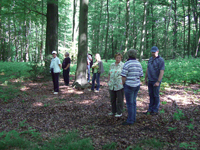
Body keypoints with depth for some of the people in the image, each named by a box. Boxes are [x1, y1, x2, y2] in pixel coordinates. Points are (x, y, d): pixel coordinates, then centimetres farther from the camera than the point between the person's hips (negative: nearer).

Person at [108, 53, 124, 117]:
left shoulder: (123, 65, -5)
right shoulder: (112, 65, 11)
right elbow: (109, 74, 15)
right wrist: (108, 82, 10)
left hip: (120, 85, -5)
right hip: (112, 85, 5)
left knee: (119, 99, 3)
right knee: (112, 99, 12)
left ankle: (119, 112, 14)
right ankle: (113, 111, 26)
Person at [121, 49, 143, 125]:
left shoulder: (127, 64, -16)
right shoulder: (138, 64, 6)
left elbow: (124, 76, -17)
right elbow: (140, 75, 9)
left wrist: (123, 85, -2)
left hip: (129, 86, -8)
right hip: (137, 85, 8)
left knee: (130, 103, 0)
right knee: (133, 102, 17)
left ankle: (130, 120, 7)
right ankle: (133, 118, 25)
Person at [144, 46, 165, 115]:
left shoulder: (160, 60, -11)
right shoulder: (150, 59, 11)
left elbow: (162, 72, -16)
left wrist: (158, 82, -20)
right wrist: (146, 79, 16)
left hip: (156, 81, -6)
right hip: (150, 81, 6)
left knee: (156, 96, 3)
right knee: (151, 95, 11)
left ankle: (155, 110, 13)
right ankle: (150, 109, 19)